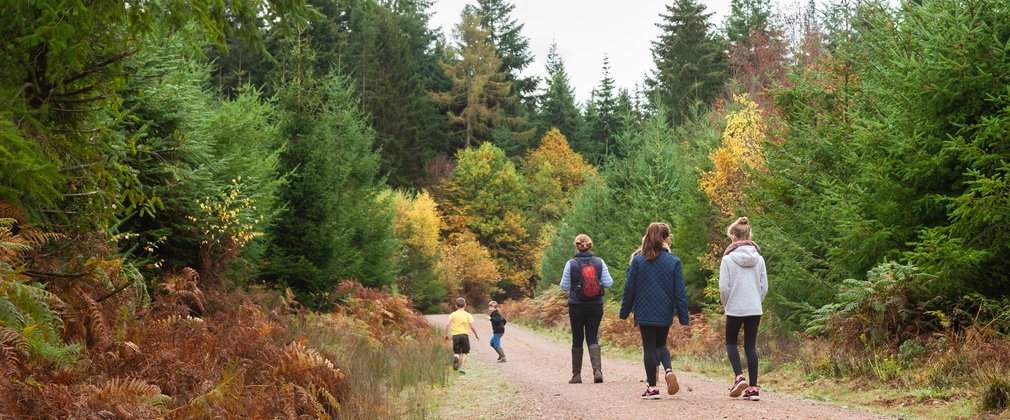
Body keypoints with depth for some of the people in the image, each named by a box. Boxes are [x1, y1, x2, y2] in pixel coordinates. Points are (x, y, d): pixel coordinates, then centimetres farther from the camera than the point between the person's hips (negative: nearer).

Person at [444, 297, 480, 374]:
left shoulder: (453, 314, 5)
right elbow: (472, 327, -2)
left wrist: (446, 334, 1)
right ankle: (462, 369, -1)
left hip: (455, 335, 1)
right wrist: (476, 335, 11)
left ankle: (456, 357, -27)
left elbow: (447, 324, -7)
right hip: (464, 334, -1)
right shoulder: (467, 315, 3)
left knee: (457, 353, 8)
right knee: (464, 353, 9)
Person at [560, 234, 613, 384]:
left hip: (577, 306, -2)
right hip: (596, 305, 2)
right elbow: (608, 283, -4)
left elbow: (565, 286, -5)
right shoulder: (599, 262, -3)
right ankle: (597, 370, -14)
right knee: (592, 339, 7)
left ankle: (576, 375, 14)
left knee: (577, 340, 9)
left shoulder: (571, 264, -9)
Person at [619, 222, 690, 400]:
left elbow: (629, 288, -2)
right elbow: (680, 292, -3)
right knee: (661, 344, 20)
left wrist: (625, 312, 8)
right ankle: (669, 370, -7)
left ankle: (652, 388, 5)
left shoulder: (638, 260, -6)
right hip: (665, 313, 1)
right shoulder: (674, 261, -5)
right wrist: (684, 317, 2)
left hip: (644, 313, -1)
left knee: (649, 348, 6)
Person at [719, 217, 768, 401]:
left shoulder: (728, 258, -9)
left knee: (731, 342, 15)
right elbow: (764, 287, 5)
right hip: (755, 309, 3)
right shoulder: (759, 258, 3)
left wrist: (725, 305, 6)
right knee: (751, 346, 8)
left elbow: (723, 287, -10)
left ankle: (739, 376, -5)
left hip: (735, 308, -3)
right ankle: (753, 388, 5)